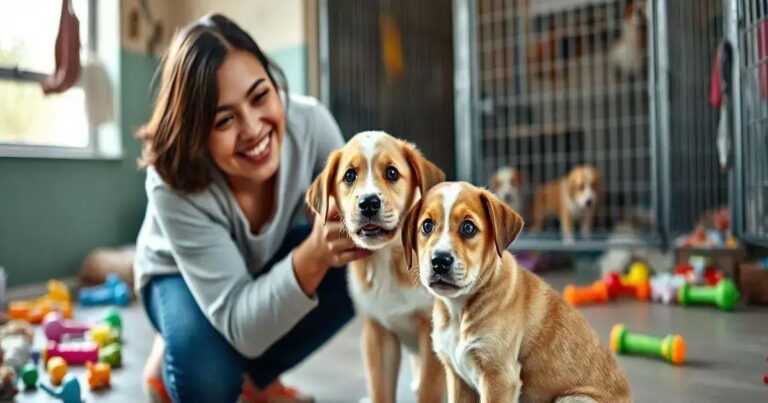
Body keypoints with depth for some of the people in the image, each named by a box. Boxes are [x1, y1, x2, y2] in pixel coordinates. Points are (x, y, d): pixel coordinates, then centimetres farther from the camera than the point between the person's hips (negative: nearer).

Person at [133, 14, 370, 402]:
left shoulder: (309, 122, -31)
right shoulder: (173, 186, -37)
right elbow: (242, 328, -37)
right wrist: (312, 257, -55)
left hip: (270, 263, 4)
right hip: (181, 277, -3)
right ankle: (172, 358, 5)